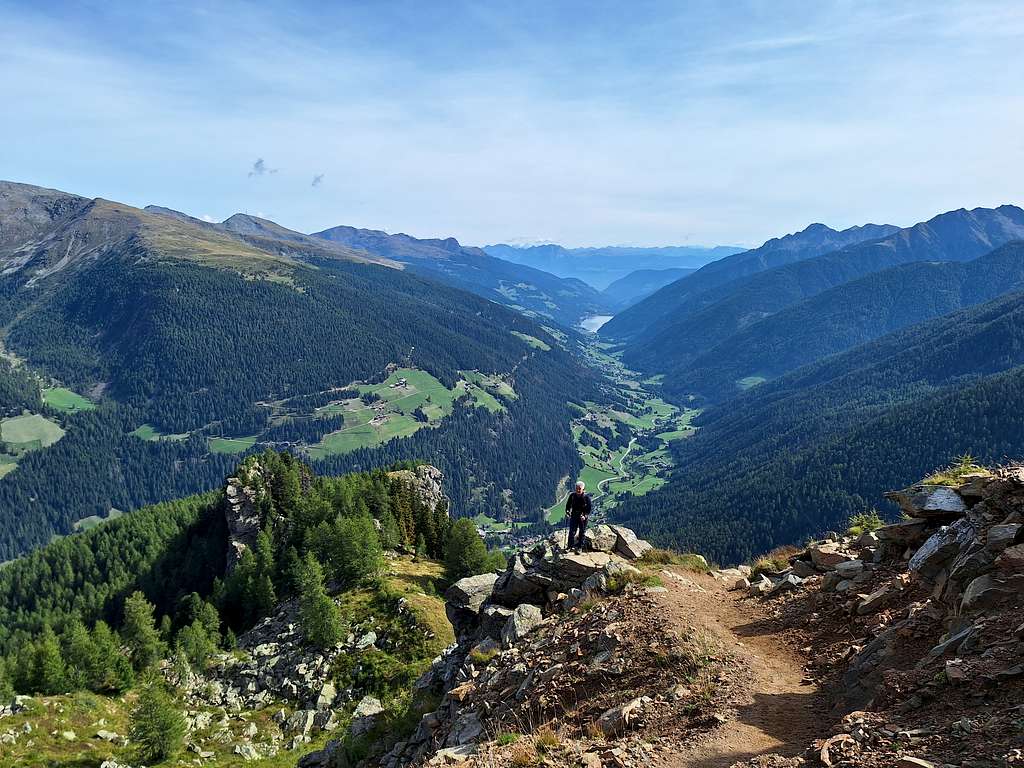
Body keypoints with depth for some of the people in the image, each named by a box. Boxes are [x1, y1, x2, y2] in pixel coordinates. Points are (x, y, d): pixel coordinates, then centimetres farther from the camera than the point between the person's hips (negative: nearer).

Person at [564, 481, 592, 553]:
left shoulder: (586, 497, -12)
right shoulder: (572, 495, -4)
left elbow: (589, 508, -10)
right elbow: (568, 505, 8)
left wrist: (585, 515, -21)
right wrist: (567, 512, -8)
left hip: (583, 517, -2)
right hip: (574, 516, 2)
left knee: (582, 532, 7)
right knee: (572, 531, -2)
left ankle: (579, 548, 17)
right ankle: (570, 547, 9)